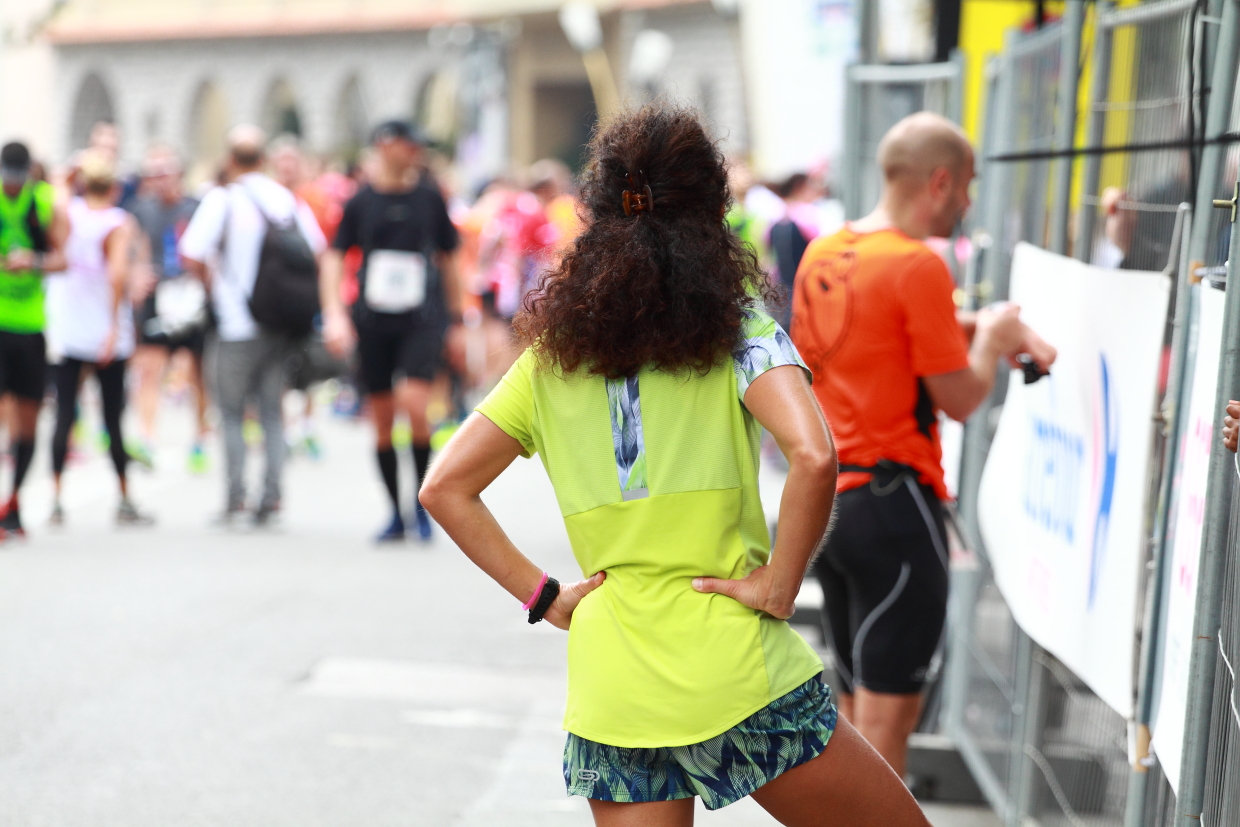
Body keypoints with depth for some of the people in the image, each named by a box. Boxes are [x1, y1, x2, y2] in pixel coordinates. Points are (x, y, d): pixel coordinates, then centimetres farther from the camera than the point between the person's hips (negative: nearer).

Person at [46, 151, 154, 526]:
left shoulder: (68, 213, -2)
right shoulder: (120, 223, -10)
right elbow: (118, 273, -22)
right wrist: (115, 325, -19)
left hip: (64, 328, 2)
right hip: (106, 332, -2)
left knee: (64, 414, 3)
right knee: (113, 416, 5)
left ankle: (56, 498, -3)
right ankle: (124, 501, 12)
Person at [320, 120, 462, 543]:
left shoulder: (429, 197, 4)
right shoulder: (361, 201, 2)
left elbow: (446, 256, 13)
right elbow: (334, 256, 5)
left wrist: (455, 315, 12)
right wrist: (334, 314, -6)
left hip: (423, 318, -1)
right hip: (372, 319, 1)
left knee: (413, 402, -20)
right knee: (381, 420, 4)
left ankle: (422, 500, -1)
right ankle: (396, 514, 17)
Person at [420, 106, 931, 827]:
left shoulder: (554, 348, 9)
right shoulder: (734, 324, -4)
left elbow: (446, 488, 7)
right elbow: (814, 457, -21)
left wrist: (543, 596, 7)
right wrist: (779, 586, -9)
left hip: (610, 680, 4)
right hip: (737, 671, -4)